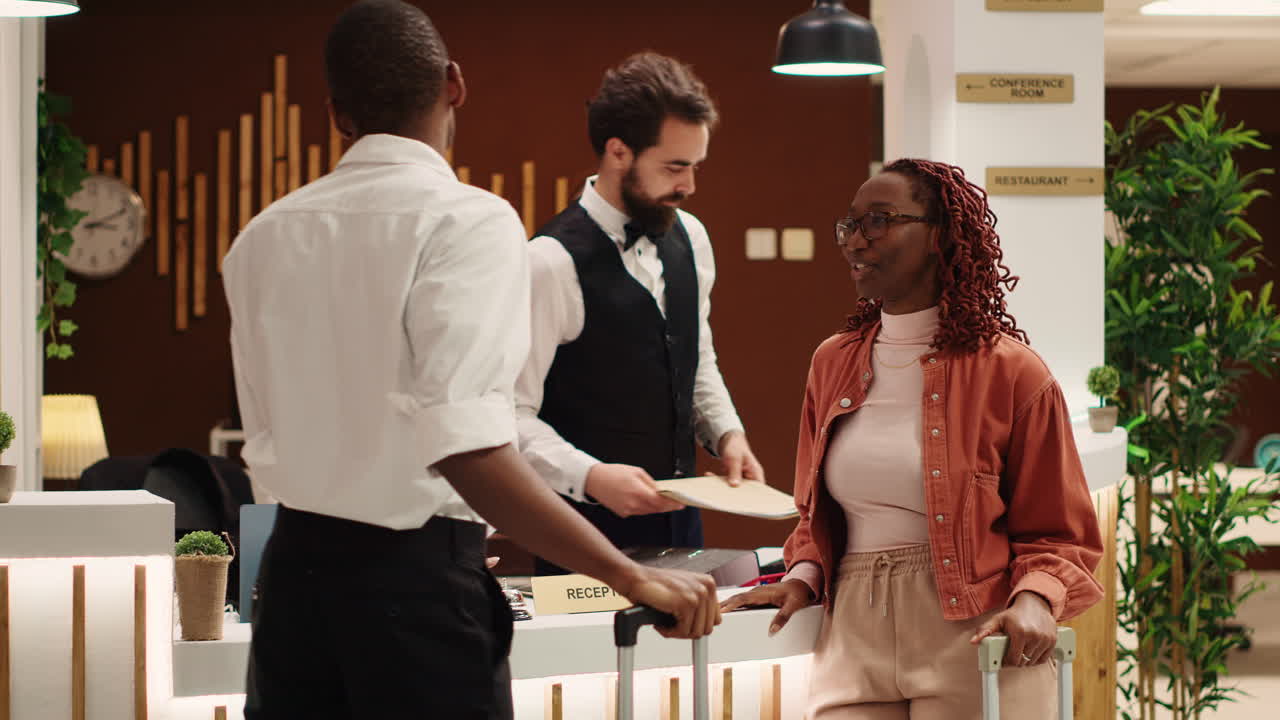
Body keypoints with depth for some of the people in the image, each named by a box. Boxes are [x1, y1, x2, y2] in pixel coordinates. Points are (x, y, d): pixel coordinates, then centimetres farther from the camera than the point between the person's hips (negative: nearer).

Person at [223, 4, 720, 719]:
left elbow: (270, 430, 14)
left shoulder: (265, 236, 7)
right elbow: (468, 447, -24)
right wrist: (632, 576, -21)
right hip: (414, 579, -6)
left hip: (294, 563, 6)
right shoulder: (469, 220, -12)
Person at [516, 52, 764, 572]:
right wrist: (590, 476, -31)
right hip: (591, 526, -7)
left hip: (680, 518, 7)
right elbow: (511, 416, -19)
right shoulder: (552, 262, -18)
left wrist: (726, 432, 3)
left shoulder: (690, 239, 6)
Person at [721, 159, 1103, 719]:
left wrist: (1034, 599, -19)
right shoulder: (831, 364, 11)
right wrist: (803, 578, 2)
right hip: (854, 640, 4)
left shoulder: (1011, 373, -3)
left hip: (972, 646, -3)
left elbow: (1059, 535, 0)